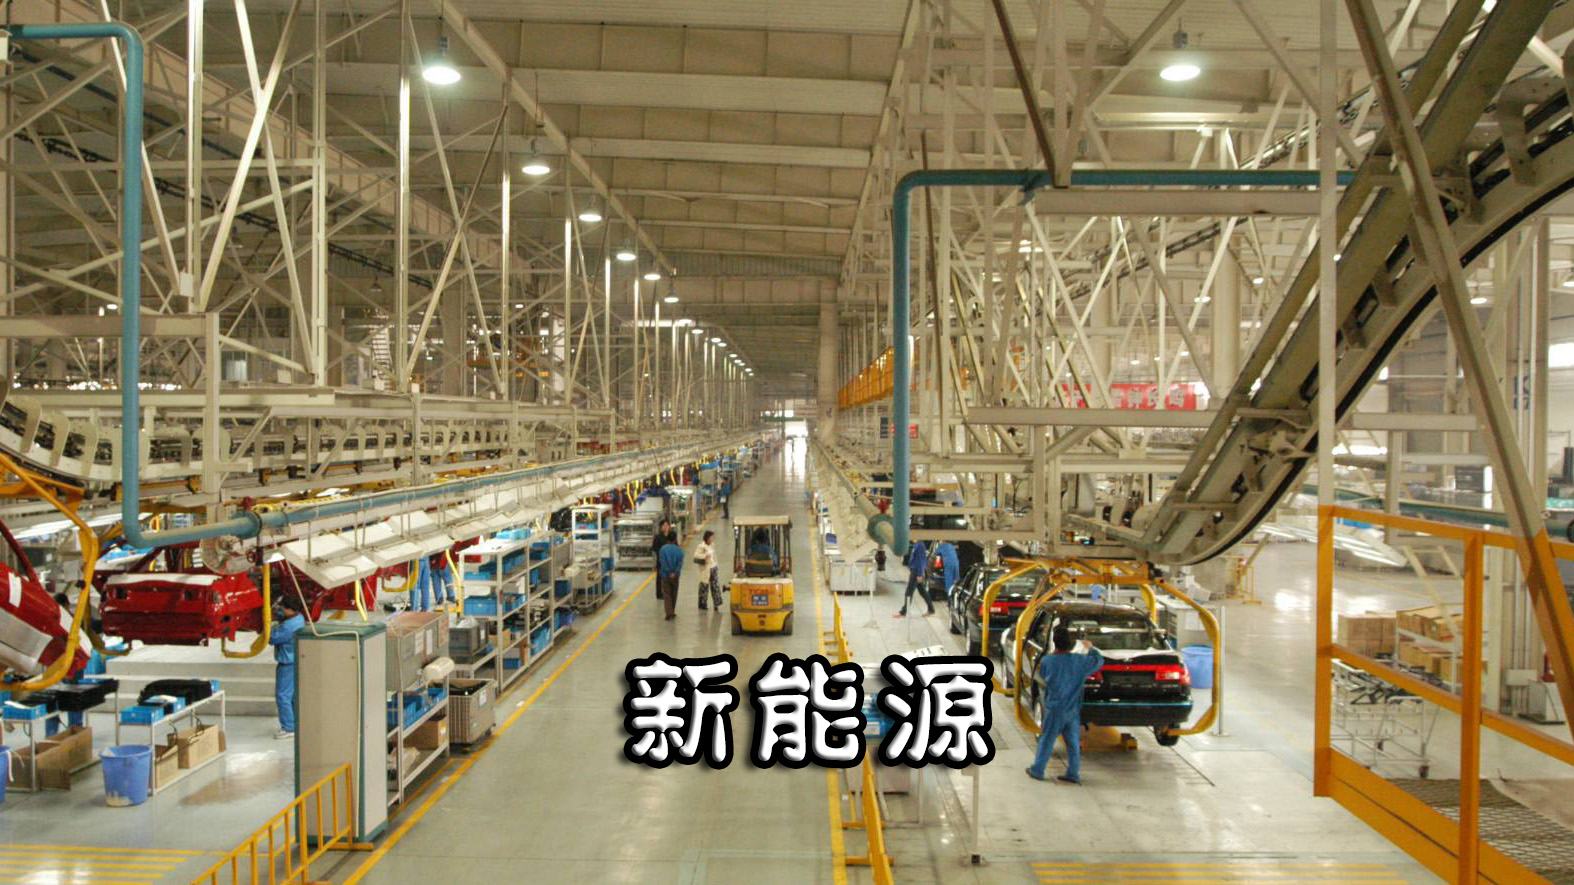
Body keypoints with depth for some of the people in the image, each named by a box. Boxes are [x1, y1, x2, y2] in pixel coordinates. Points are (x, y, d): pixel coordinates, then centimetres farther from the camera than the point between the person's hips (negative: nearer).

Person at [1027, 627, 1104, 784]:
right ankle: (1073, 774, 16)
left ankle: (1037, 770, 14)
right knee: (1073, 743, 11)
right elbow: (1099, 660, 10)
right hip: (1073, 710, 2)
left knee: (1046, 740, 7)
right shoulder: (1080, 661, -7)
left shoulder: (1046, 661, -11)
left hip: (1055, 709, -2)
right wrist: (1090, 648, 27)